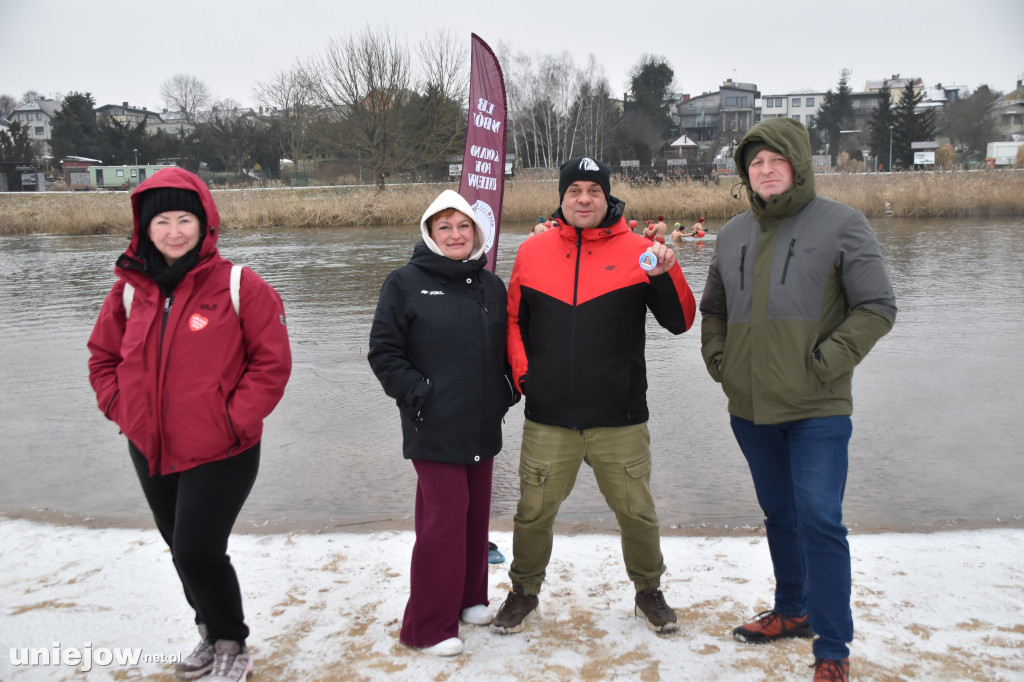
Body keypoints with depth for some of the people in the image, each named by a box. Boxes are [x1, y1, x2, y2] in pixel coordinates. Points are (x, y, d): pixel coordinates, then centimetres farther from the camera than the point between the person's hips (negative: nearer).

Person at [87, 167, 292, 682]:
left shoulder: (239, 286, -12)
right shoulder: (130, 290, 2)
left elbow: (272, 361, -11)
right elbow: (103, 358, 14)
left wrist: (233, 420, -15)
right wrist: (122, 410, 1)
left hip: (220, 454, -5)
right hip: (150, 452, 6)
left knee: (197, 552, -6)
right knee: (182, 551, 18)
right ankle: (211, 634, 41)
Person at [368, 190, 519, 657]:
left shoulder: (492, 286, 11)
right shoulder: (406, 283, -4)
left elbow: (504, 349, 21)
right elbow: (383, 352, -5)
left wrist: (507, 390, 8)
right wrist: (416, 393, -12)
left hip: (483, 426, 6)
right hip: (435, 428, -5)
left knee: (476, 511, 13)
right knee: (445, 516, -6)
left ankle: (468, 597, 32)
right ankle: (429, 626, 8)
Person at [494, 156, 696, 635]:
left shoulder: (637, 251, 0)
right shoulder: (533, 251, 5)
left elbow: (680, 323, -2)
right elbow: (512, 319, 13)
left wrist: (665, 275, -18)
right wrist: (521, 372, 1)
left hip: (620, 418, -1)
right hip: (548, 418, 1)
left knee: (637, 511, 10)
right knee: (534, 511, 9)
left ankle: (648, 591, 35)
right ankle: (524, 592, 33)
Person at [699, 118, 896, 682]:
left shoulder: (841, 224, -4)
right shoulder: (733, 233, 10)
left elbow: (877, 307, -7)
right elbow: (713, 309, 21)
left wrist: (827, 363, -14)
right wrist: (718, 359, 7)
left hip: (817, 409, -5)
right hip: (750, 407, 5)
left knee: (819, 521, -6)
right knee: (778, 514, 18)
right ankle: (792, 610, 37)